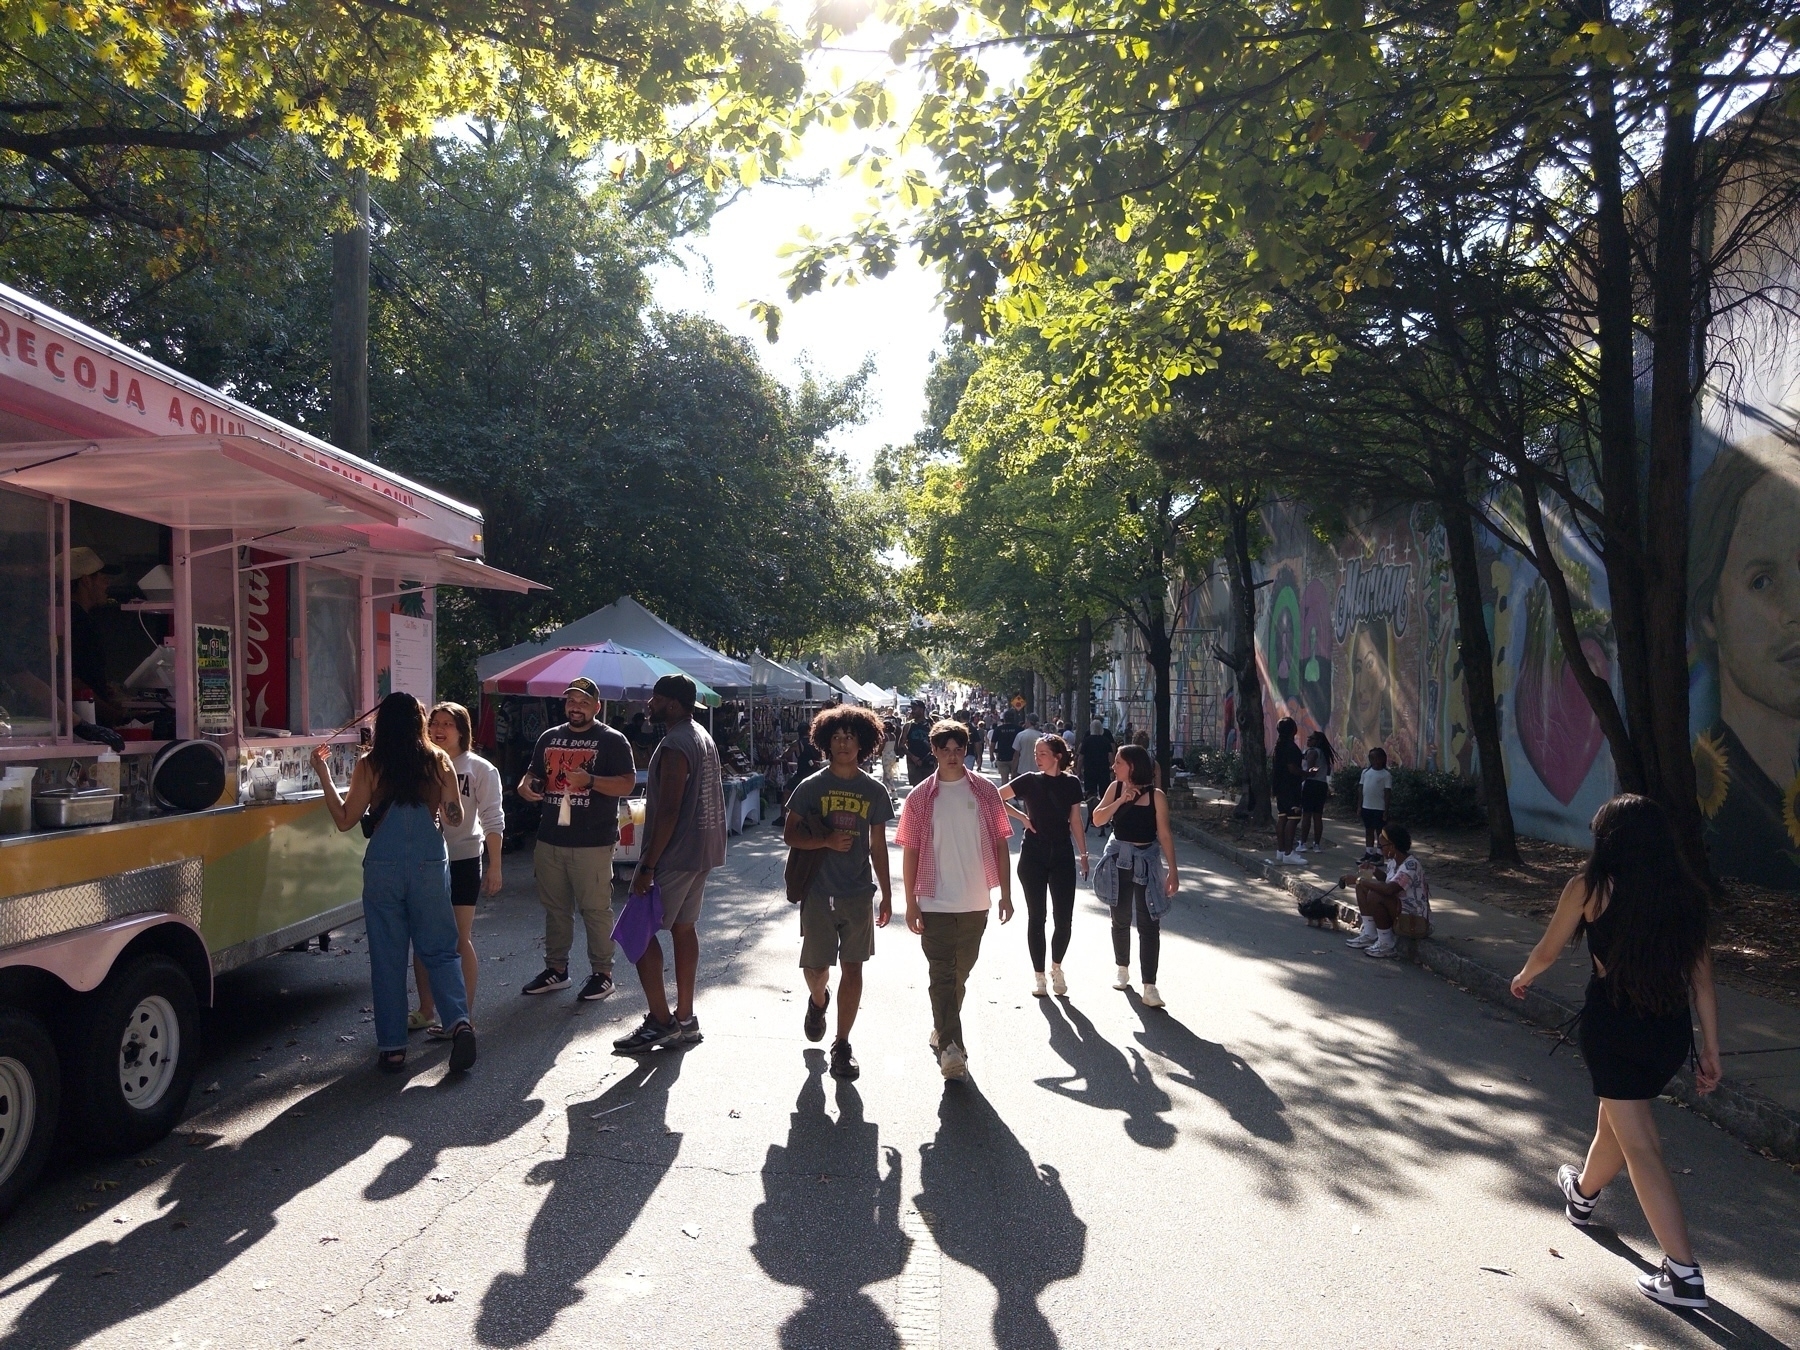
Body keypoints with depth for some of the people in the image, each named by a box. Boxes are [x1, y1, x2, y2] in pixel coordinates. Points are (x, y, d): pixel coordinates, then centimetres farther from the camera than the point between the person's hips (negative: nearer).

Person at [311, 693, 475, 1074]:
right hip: (431, 866, 1)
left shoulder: (369, 766, -4)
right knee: (440, 949, 9)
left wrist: (323, 775, 8)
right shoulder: (439, 761, 0)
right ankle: (459, 1022, -10)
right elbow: (455, 818, 5)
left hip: (383, 867, -1)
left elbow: (345, 820, 1)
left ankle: (392, 1047, 11)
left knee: (388, 957, 7)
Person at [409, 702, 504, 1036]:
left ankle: (465, 1015, 11)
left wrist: (494, 865, -9)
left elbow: (492, 820, -5)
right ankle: (426, 1011, 25)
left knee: (460, 938, 1)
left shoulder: (480, 769, -4)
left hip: (462, 861, -4)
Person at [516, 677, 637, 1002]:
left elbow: (627, 784, -9)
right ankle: (556, 969, 26)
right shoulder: (550, 738, 14)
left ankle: (602, 973, 10)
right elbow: (533, 774, 21)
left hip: (593, 843, -6)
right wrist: (525, 786, -2)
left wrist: (590, 780, -23)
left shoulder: (612, 740, -3)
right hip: (550, 839, 6)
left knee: (596, 909, 0)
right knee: (555, 908, 14)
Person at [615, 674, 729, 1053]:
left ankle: (660, 1020, 0)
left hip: (674, 854, -10)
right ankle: (685, 1019, 20)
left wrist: (648, 866, -22)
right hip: (701, 851, 10)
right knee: (684, 927, 14)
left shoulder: (674, 746, -19)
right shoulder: (704, 737, 12)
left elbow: (668, 812, -24)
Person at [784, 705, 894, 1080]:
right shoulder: (811, 787, -2)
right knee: (816, 967, 5)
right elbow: (790, 835, -1)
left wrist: (887, 895, 8)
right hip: (819, 892, -1)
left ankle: (842, 1045, 15)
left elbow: (878, 848, 8)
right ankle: (818, 1001, 41)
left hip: (859, 894, 1)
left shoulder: (874, 791, 3)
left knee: (852, 968, 3)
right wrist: (827, 841, -18)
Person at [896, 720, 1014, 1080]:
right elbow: (910, 851, 0)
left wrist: (1005, 894, 1)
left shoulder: (985, 792, 1)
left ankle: (943, 1027, 35)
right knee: (943, 975, -7)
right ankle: (951, 1047, -9)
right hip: (935, 902, -2)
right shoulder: (921, 797, -2)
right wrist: (910, 903, -3)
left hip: (975, 902, 2)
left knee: (961, 972, 15)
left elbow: (1000, 843, 5)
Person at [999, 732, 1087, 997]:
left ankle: (1056, 967, 23)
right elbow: (995, 798, -1)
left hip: (1062, 856, 1)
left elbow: (1076, 822, 6)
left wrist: (1083, 855, 4)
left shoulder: (1071, 783, 1)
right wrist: (1021, 816, -8)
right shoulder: (1029, 780, -3)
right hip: (1033, 856, -1)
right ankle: (1039, 975, 16)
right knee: (1035, 917, 4)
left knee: (1064, 919, -1)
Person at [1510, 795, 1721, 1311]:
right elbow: (1702, 981, 3)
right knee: (1618, 1118, 26)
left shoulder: (1590, 887, -9)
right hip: (1671, 1030, 6)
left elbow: (1547, 951, 3)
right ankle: (1584, 1194, 51)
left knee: (1640, 1146, 1)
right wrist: (1710, 1051, 10)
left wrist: (1523, 977, 24)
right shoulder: (1685, 894, 2)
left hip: (1612, 1024, -6)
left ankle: (1684, 1273, -1)